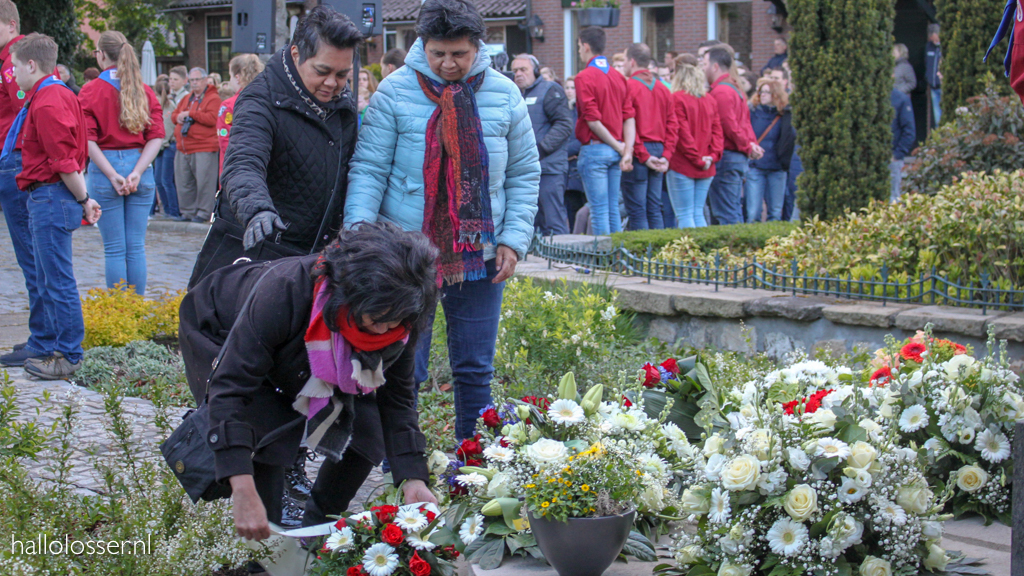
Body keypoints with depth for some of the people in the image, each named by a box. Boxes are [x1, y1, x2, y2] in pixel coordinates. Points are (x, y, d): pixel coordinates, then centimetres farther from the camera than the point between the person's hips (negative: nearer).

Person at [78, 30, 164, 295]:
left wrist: (112, 175, -11)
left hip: (105, 168, -3)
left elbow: (88, 140, -10)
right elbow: (156, 138, -1)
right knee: (136, 247, 7)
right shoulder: (145, 91, 5)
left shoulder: (91, 92, -4)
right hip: (140, 167, 3)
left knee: (114, 249, 2)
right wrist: (137, 172, -6)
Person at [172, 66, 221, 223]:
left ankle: (203, 213, -1)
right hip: (184, 149, 8)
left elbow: (211, 119, -17)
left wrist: (190, 113, -11)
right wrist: (178, 117, 2)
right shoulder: (186, 99, 22)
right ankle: (188, 212, 17)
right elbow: (174, 115, 27)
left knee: (204, 182, -7)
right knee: (183, 183, 9)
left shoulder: (213, 99, -3)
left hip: (204, 149, -8)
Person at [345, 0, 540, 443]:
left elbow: (525, 174, 10)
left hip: (478, 253, 2)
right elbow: (369, 169, -5)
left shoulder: (503, 95, 3)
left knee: (474, 369, 8)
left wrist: (514, 239, 0)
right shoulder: (396, 92, -5)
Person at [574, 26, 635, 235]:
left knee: (599, 210, -4)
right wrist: (627, 150, -4)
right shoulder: (619, 77, 10)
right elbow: (629, 117, 2)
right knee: (613, 208, 12)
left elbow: (593, 120, -14)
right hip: (615, 153, 7)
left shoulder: (584, 77, -10)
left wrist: (619, 146, -5)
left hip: (594, 149, -6)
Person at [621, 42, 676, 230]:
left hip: (639, 153, -6)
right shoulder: (663, 89, 12)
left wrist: (642, 156, -10)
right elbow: (672, 125, 8)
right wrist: (666, 155, 5)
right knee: (655, 209, 10)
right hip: (659, 150, 6)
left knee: (637, 210, -4)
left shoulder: (627, 87, -8)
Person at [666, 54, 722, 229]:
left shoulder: (677, 99, -10)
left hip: (682, 165, -6)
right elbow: (717, 131, 5)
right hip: (705, 169, 6)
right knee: (698, 214, 12)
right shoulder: (710, 100, 9)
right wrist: (712, 155, -2)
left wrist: (696, 159, -8)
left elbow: (680, 133, -13)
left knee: (685, 216, -3)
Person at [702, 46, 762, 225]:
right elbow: (745, 122, 16)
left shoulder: (720, 91, -14)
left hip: (724, 158, -10)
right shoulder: (735, 89, 18)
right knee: (733, 212, 14)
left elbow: (729, 125, -18)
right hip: (738, 158, 10)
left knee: (725, 215, -8)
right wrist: (751, 144, 3)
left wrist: (748, 147, -6)